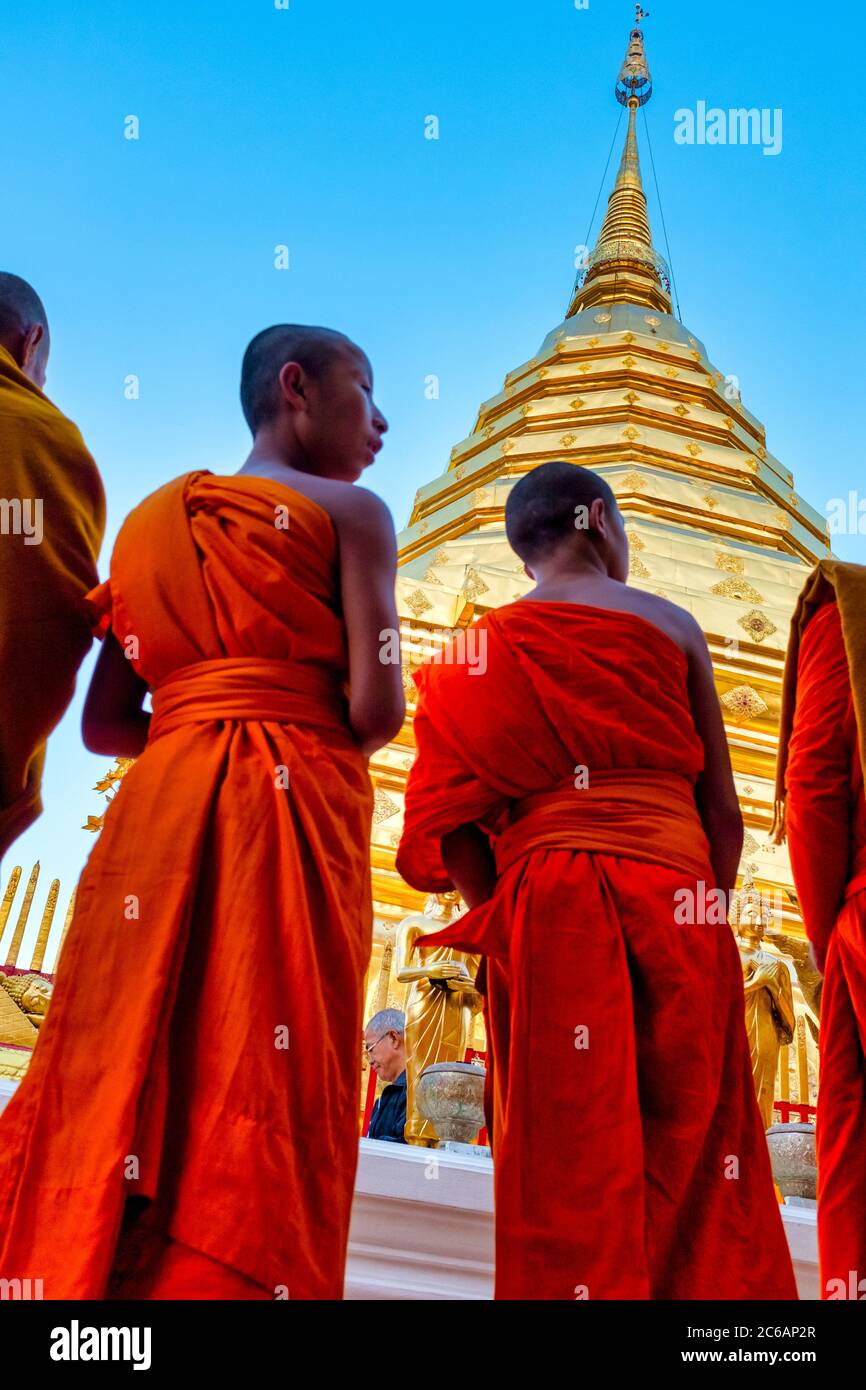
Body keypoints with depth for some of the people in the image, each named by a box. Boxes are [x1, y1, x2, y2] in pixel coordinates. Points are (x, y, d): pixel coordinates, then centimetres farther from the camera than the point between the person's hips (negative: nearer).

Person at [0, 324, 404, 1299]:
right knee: (261, 1111, -4)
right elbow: (376, 710, -7)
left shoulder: (156, 520, 19)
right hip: (293, 817, -5)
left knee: (117, 1091, 3)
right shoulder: (350, 513, 4)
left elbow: (104, 723, 14)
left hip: (157, 816, 5)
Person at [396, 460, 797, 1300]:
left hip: (547, 898, 0)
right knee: (690, 1151, 6)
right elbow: (724, 810, 9)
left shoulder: (488, 643, 10)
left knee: (566, 1163, 0)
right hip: (675, 896, 0)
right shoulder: (672, 625, 10)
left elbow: (457, 816, 4)